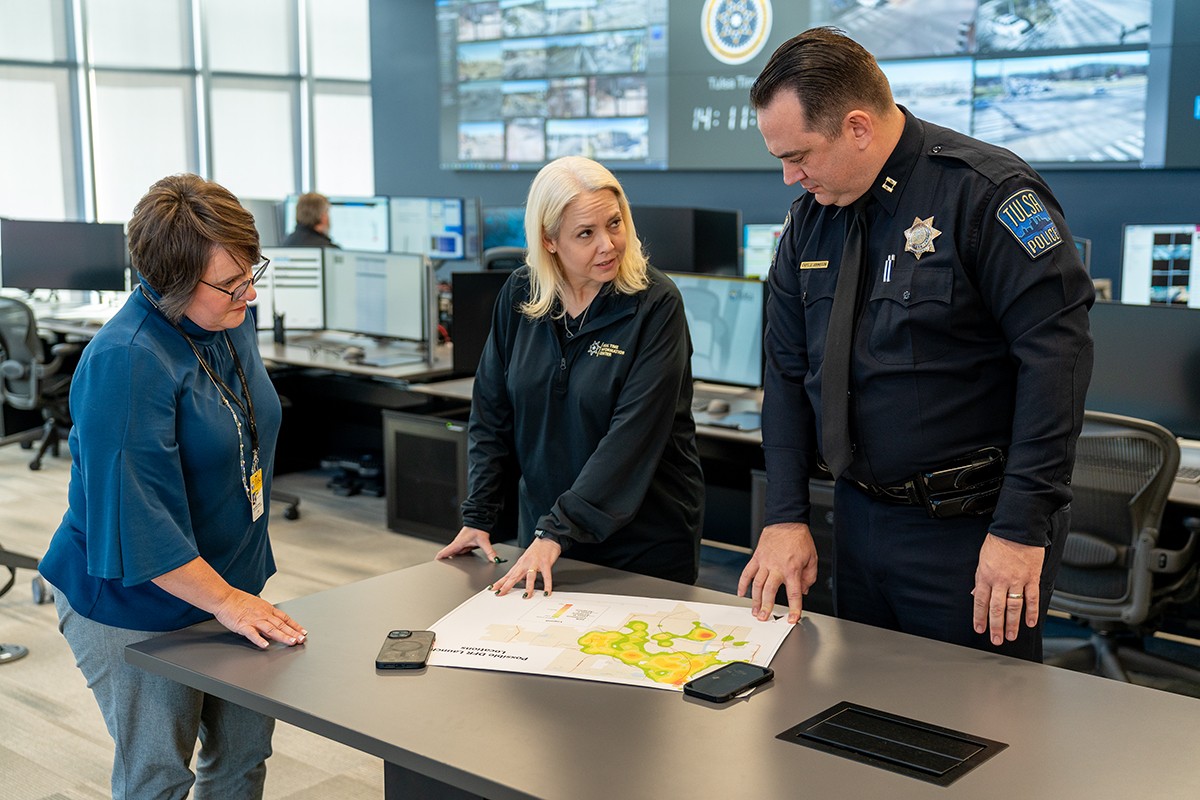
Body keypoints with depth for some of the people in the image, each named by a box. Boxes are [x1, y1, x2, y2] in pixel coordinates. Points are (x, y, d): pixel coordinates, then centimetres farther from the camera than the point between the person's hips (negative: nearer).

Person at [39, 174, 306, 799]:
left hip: (228, 585, 8)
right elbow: (134, 517, -29)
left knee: (245, 749, 17)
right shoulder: (124, 361, -28)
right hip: (136, 609, -8)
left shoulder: (232, 320, 0)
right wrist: (228, 601, -25)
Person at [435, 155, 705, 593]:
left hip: (647, 537, -4)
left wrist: (558, 533, -27)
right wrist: (478, 517, -1)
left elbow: (632, 433, -23)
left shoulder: (655, 303, -16)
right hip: (544, 526, 4)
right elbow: (492, 413, 5)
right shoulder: (519, 294, -2)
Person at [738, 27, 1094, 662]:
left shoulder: (987, 192, -15)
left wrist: (1022, 527, -22)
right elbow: (788, 370, 10)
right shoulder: (811, 213, 6)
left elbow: (1057, 354, -19)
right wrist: (786, 516, 3)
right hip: (859, 517, 7)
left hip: (972, 530, -6)